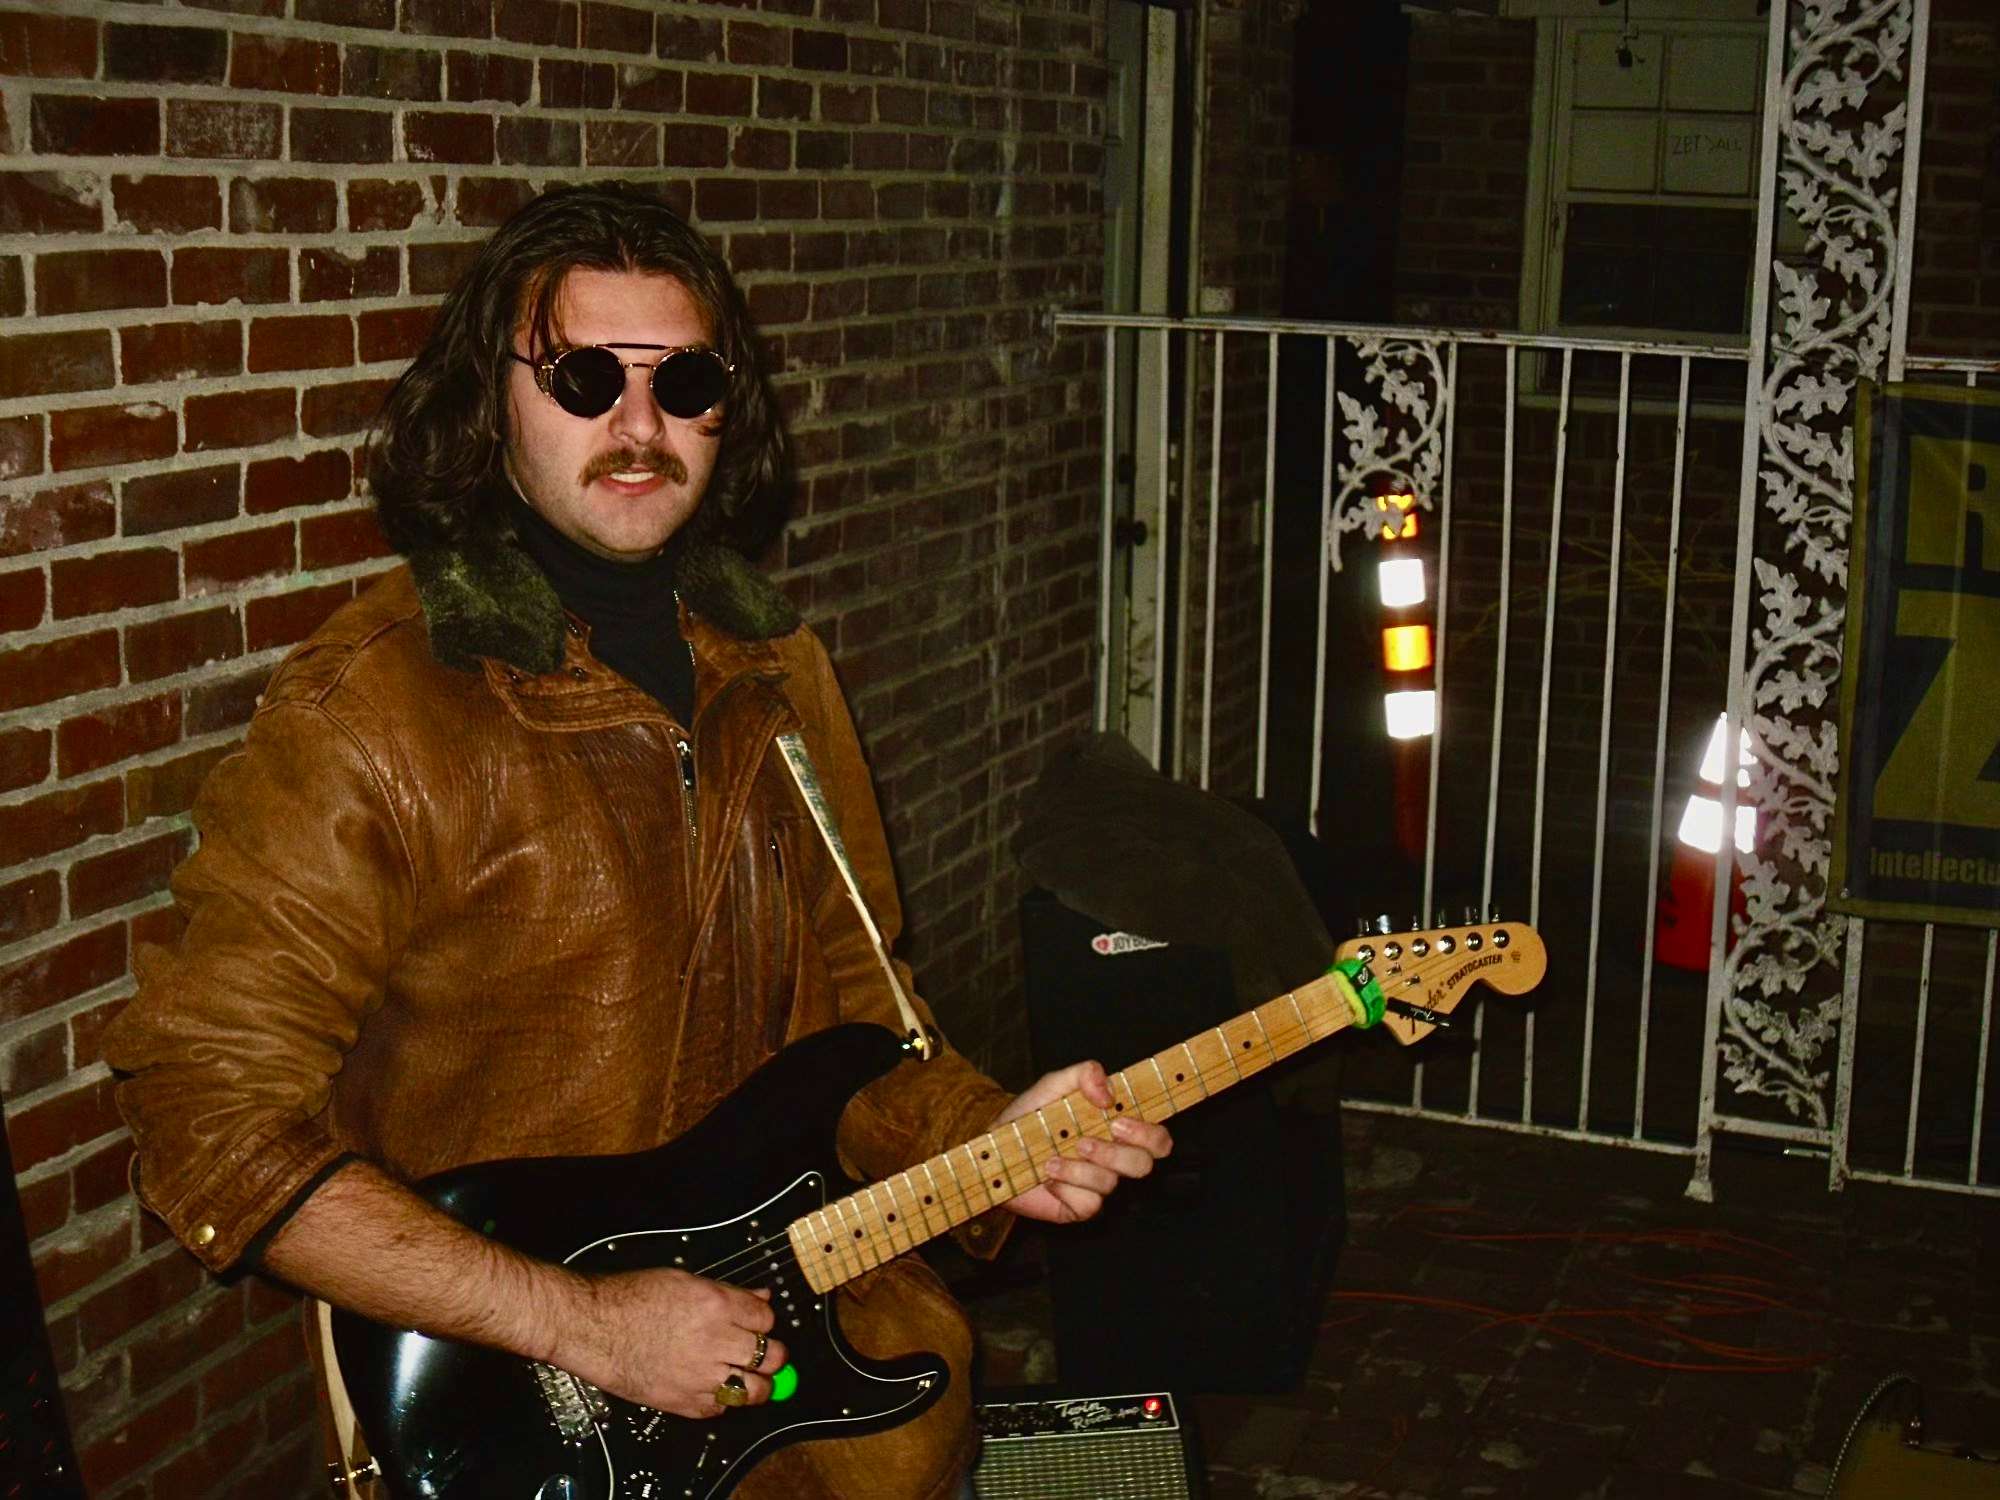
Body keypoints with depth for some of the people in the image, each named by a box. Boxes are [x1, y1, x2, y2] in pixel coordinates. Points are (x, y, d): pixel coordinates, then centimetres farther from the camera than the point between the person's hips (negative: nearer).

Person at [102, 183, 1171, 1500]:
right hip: (508, 1394, -6)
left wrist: (984, 1137, -2)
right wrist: (580, 1324, -18)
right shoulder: (370, 712, -13)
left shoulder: (774, 666, 8)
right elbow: (213, 1118, -16)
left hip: (794, 1285, 6)